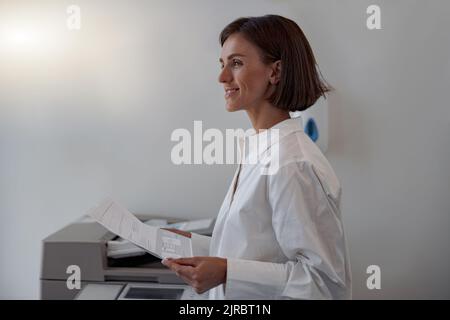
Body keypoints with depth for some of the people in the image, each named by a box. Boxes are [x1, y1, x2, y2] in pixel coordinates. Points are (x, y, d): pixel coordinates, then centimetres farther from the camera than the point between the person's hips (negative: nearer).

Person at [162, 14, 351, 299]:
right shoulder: (262, 150, 3)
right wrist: (194, 244, 6)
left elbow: (326, 279, -24)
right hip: (235, 298, 8)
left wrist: (227, 273, -29)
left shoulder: (292, 163, -25)